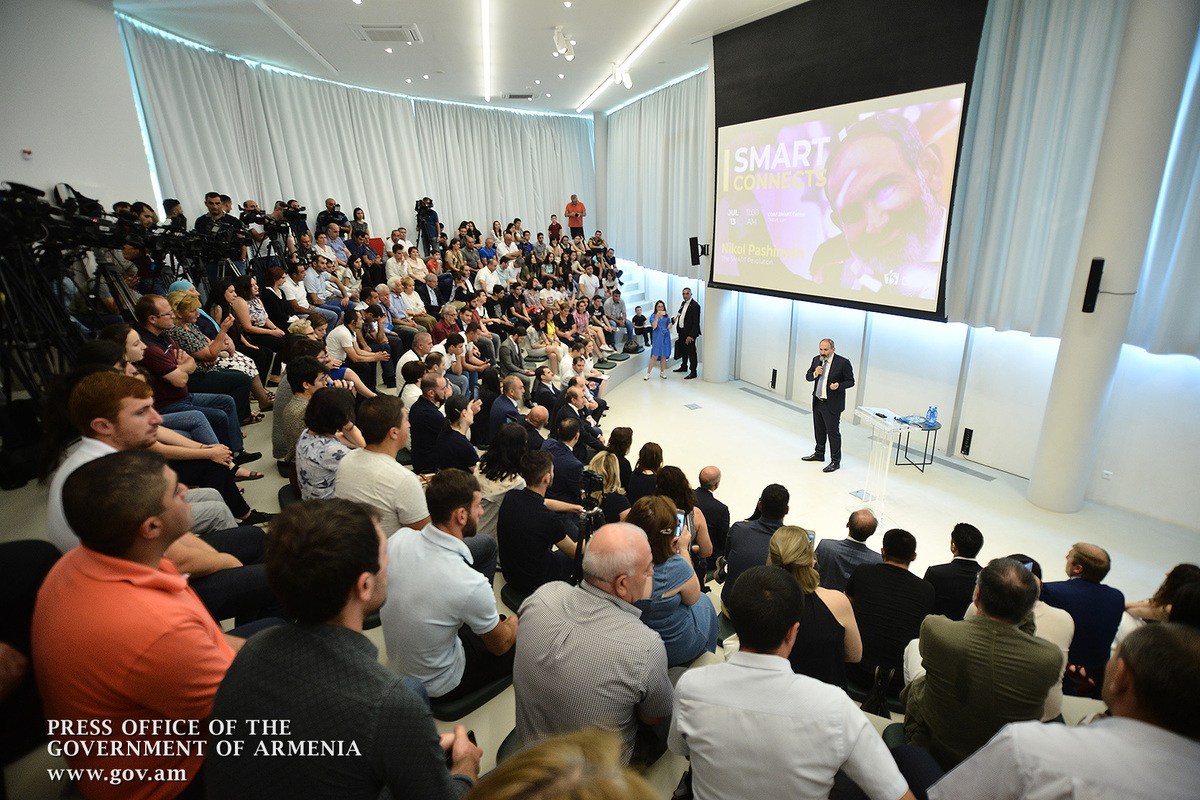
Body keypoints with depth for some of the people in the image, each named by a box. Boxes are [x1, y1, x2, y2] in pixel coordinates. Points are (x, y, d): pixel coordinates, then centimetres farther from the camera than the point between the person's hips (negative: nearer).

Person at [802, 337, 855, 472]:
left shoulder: (843, 363, -13)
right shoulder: (816, 359, 4)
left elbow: (850, 381, -6)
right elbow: (807, 376, 12)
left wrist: (839, 385, -25)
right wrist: (815, 374, -10)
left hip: (832, 405, -6)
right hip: (817, 402, 6)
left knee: (833, 433, 0)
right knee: (819, 430, 21)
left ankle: (835, 462, 12)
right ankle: (819, 454, 39)